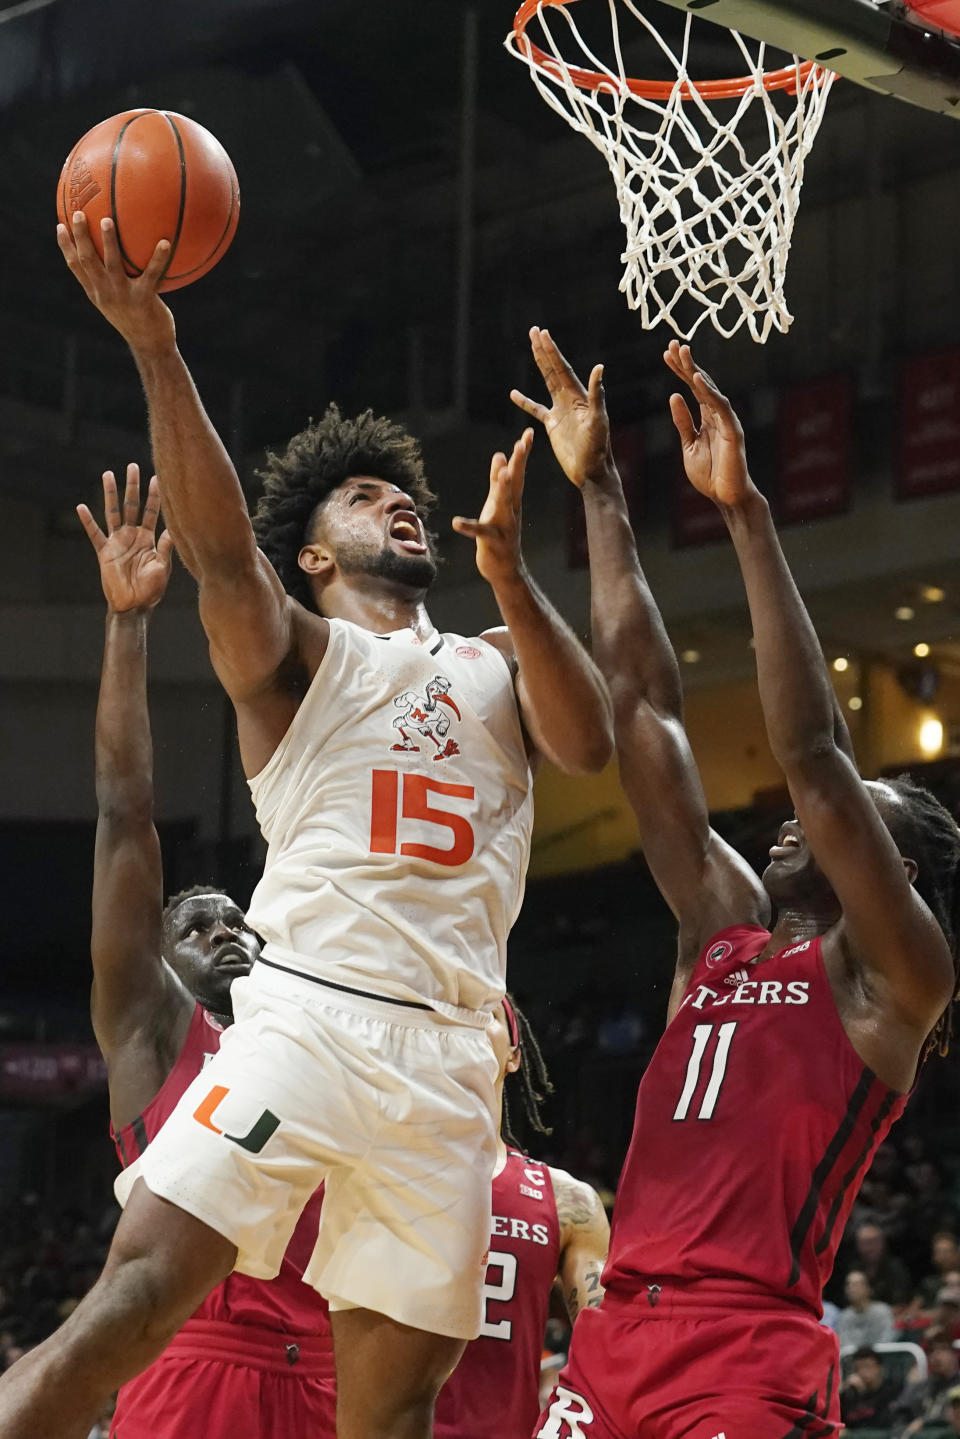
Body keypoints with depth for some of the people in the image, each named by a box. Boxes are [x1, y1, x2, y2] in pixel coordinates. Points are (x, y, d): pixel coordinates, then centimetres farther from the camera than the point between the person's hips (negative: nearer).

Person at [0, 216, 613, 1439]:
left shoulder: (493, 668, 23)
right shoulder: (297, 649, 11)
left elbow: (589, 744, 3)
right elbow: (219, 548, -9)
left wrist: (507, 572, -6)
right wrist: (154, 345, -21)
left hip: (449, 1060, 4)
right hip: (308, 1016, -4)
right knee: (133, 1303, -19)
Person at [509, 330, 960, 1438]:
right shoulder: (722, 930, 18)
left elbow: (812, 754, -12)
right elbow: (642, 706, 16)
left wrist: (745, 511, -15)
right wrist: (599, 492, 15)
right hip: (614, 1334, 6)